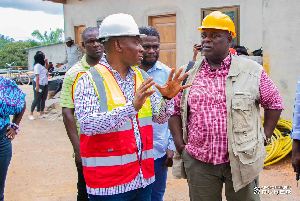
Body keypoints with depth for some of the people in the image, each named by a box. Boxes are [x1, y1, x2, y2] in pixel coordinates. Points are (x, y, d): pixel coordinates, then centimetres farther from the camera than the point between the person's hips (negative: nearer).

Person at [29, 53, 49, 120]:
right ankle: (31, 114, -1)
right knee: (37, 99, -7)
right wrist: (37, 86, -25)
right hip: (39, 84, -9)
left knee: (44, 99, 9)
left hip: (45, 84, 9)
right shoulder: (38, 65, -13)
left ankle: (42, 113, 16)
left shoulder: (42, 65, 15)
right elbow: (37, 76, -19)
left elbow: (46, 71, 33)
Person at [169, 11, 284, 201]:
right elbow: (175, 111, 9)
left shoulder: (252, 71, -1)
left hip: (241, 160, -1)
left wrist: (263, 138, 1)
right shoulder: (189, 74, 5)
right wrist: (180, 145, 1)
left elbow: (274, 103, 6)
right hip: (199, 162, 2)